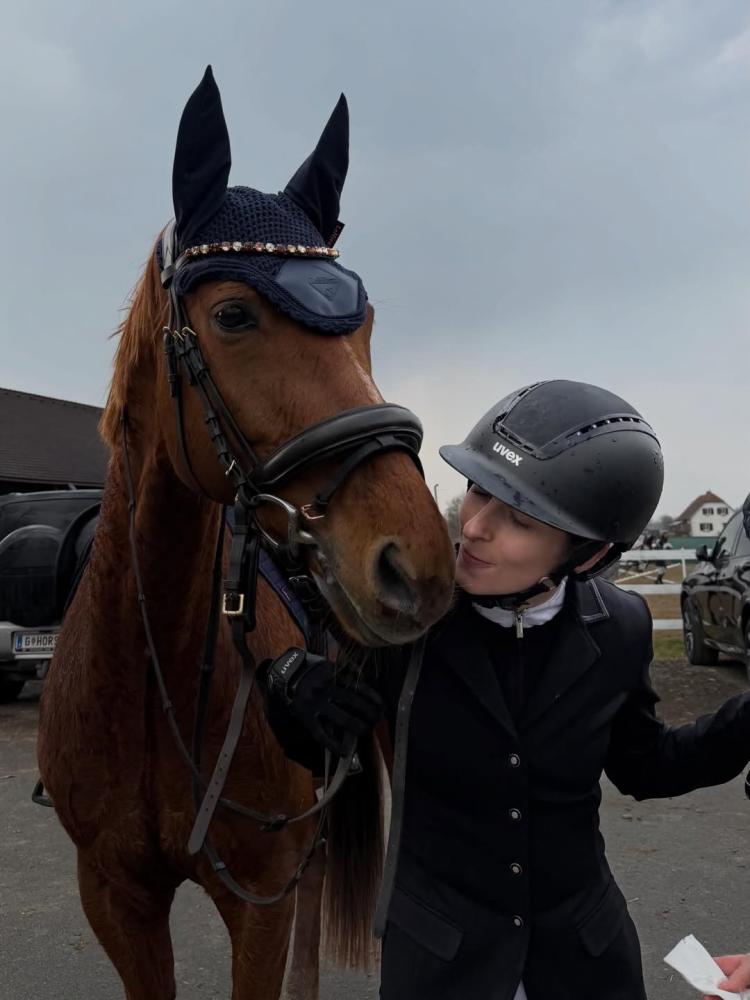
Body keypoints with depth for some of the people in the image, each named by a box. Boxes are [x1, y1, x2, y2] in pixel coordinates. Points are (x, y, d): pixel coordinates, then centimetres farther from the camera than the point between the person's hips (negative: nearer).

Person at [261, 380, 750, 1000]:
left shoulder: (620, 628, -13)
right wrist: (294, 688, -28)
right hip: (436, 930, -2)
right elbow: (315, 753, -7)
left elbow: (643, 766, 4)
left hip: (582, 930, 3)